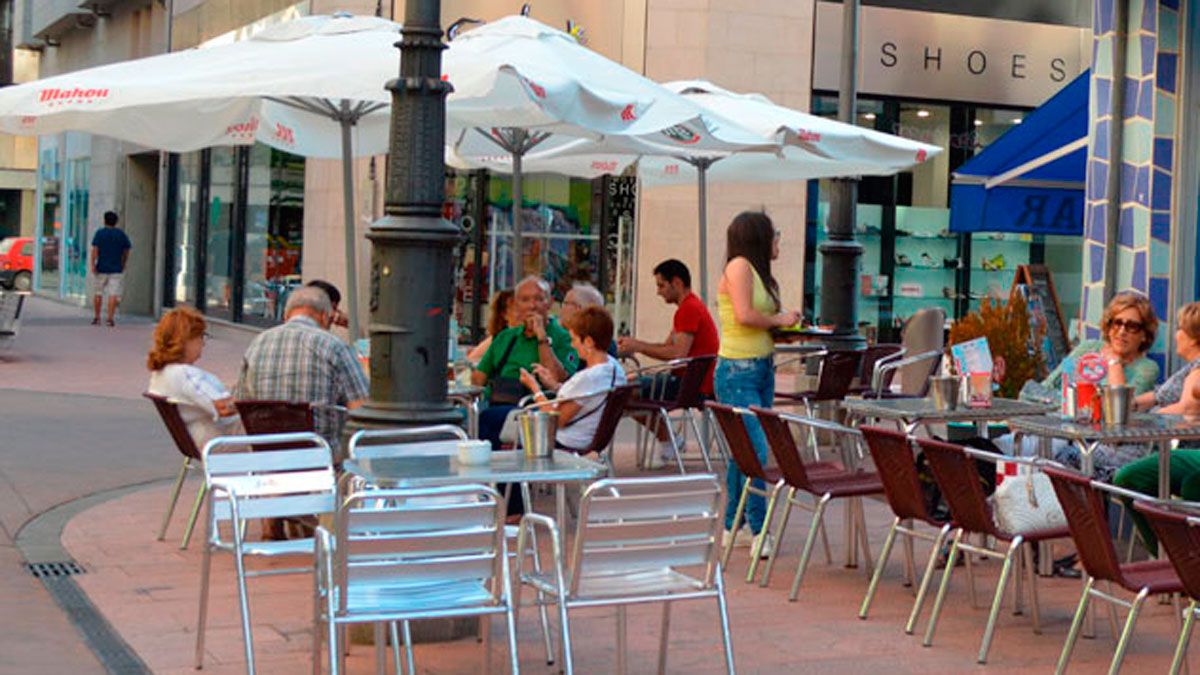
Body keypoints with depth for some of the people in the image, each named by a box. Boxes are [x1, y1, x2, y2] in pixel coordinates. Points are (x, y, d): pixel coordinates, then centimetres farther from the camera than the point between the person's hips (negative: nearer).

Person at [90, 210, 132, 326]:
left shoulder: (99, 233, -1)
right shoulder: (121, 234, 5)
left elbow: (95, 250, -9)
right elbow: (126, 252, 7)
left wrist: (93, 264, -10)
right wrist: (123, 265, 17)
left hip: (101, 268, 0)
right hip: (116, 269, 0)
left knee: (98, 293, 12)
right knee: (114, 294, -3)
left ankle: (97, 317, 16)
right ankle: (110, 318, -11)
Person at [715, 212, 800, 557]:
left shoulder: (758, 271, 16)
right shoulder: (739, 266, -10)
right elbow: (744, 315, -20)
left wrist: (787, 326, -1)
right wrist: (779, 320, -6)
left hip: (762, 369, 9)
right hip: (738, 372, -9)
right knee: (756, 451, -12)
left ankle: (733, 526, 19)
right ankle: (759, 531, -6)